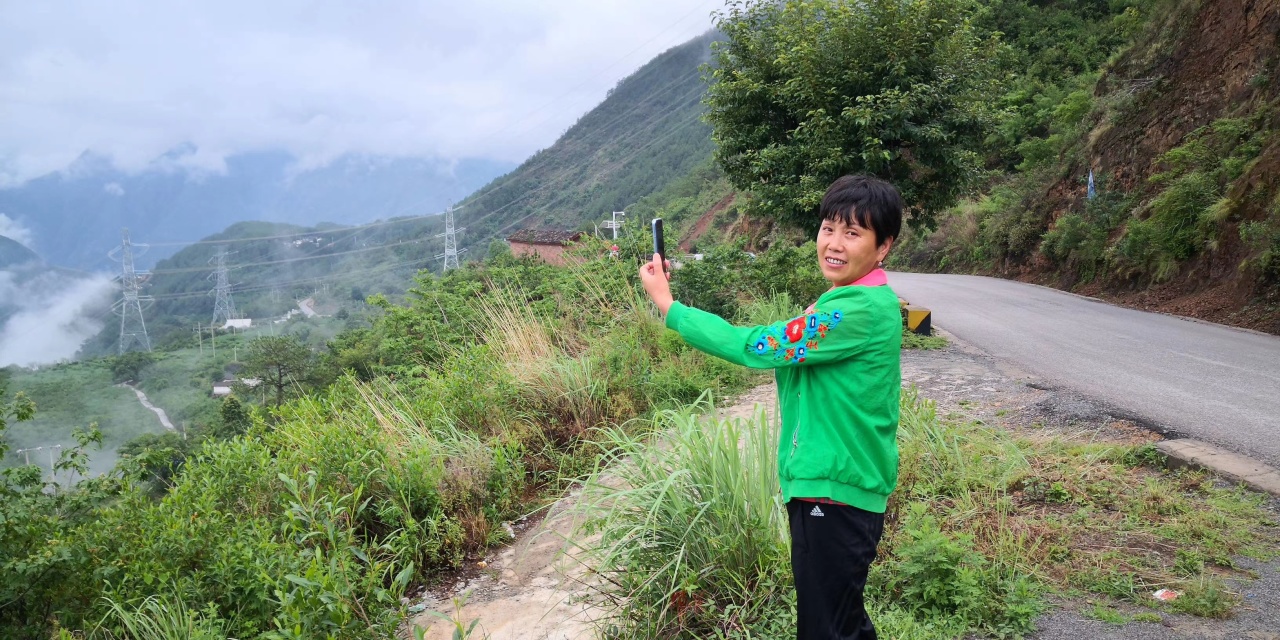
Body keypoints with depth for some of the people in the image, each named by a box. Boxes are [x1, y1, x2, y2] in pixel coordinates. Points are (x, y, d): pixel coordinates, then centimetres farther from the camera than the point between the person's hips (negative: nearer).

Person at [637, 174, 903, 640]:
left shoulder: (861, 309, -23)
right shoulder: (855, 300, 10)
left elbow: (754, 347, -23)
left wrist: (667, 304, -16)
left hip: (834, 491, -10)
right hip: (833, 485, 10)